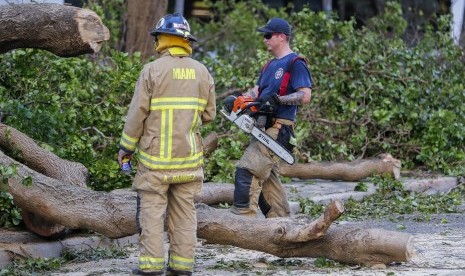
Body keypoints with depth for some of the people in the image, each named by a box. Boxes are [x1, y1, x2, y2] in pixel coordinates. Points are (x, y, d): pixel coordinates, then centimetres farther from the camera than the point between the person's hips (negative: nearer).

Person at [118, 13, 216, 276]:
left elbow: (137, 113, -8)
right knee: (185, 210, 9)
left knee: (152, 209, 1)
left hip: (156, 156, -4)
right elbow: (209, 114, 7)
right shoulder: (202, 71, 4)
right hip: (189, 156, 4)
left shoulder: (153, 70, -9)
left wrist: (126, 147, 2)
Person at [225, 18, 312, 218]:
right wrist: (236, 99, -3)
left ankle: (243, 218, -21)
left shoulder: (295, 63, -6)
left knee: (247, 171, -18)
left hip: (278, 128, -10)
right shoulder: (269, 66, 22)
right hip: (264, 128, 10)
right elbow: (256, 91, 16)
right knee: (267, 177, 13)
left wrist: (277, 99, -25)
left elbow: (305, 96, -15)